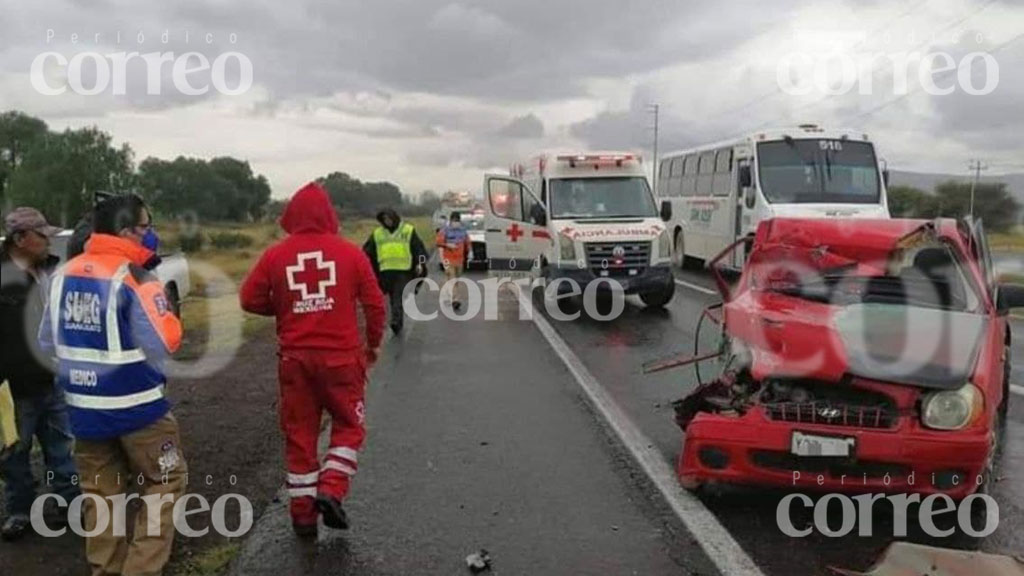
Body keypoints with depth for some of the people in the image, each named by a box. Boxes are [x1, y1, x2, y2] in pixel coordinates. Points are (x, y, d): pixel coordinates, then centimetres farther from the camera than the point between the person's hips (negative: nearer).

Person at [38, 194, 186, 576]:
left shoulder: (65, 275, 3)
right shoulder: (132, 279, -19)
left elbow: (47, 342, 11)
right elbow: (164, 343, -17)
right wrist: (152, 290, -5)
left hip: (83, 406, 7)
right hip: (136, 404, -6)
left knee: (101, 489, 19)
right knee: (165, 481, 9)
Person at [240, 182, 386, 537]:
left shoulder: (275, 256, -2)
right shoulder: (349, 252, -5)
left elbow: (250, 299, 0)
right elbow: (375, 303, -3)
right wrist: (374, 344, 12)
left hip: (295, 358, 2)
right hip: (341, 355, -2)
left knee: (299, 433, 12)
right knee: (349, 426, 15)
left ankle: (303, 512, 18)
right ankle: (331, 489, -1)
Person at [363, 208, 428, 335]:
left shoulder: (408, 230, 6)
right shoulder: (377, 233, 14)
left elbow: (419, 248, 2)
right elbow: (368, 251, 17)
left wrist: (420, 263, -11)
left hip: (404, 271, -3)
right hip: (386, 271, 3)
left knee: (399, 297, -14)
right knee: (393, 299, 8)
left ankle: (396, 321, -21)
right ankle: (398, 323, 17)